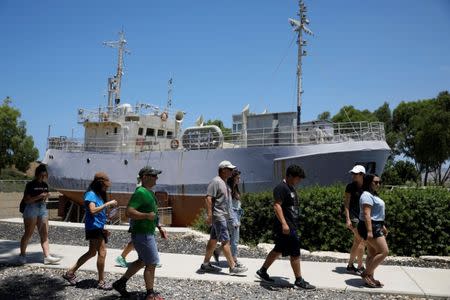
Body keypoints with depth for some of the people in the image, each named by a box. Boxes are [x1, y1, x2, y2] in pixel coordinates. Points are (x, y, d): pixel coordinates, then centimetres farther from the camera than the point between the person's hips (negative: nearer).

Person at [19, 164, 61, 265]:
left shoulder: (45, 185, 10)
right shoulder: (30, 185, -8)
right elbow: (26, 200, -12)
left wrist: (46, 197, -2)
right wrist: (39, 196, -22)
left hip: (43, 209, 6)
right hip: (31, 209, -6)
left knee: (45, 234, 2)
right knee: (28, 234, 4)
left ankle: (47, 256, 1)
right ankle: (22, 255, 20)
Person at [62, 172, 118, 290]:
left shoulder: (99, 195, 15)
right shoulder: (91, 194, -11)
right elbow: (93, 211, -24)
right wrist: (107, 204, -24)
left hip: (99, 227, 10)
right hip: (93, 227, -10)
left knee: (92, 253, 18)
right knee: (102, 253, -7)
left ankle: (70, 272, 30)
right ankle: (101, 282, 2)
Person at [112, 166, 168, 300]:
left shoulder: (149, 192, 12)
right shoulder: (140, 192, -19)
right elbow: (129, 211, -28)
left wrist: (160, 227, 18)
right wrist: (147, 215, -26)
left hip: (148, 232, 10)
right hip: (142, 234, -10)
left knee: (142, 261, 21)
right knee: (151, 263, 1)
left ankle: (120, 283, 33)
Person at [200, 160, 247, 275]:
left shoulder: (224, 182, 17)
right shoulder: (215, 181, -14)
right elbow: (208, 198, -20)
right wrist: (209, 215, -24)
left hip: (223, 216, 10)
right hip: (218, 215, -10)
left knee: (213, 240, 14)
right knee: (225, 241, -7)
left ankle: (205, 264, 22)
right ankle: (233, 267, -2)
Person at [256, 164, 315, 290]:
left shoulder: (291, 188, 16)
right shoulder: (281, 188, -15)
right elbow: (277, 205, -24)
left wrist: (293, 224, 26)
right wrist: (284, 223, -30)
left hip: (291, 226, 10)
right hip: (285, 227, -10)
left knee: (278, 250, 16)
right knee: (295, 253, -1)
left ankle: (262, 271, 28)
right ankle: (299, 280, 11)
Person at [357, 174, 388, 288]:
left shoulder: (373, 195, 18)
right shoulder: (367, 195, -16)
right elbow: (366, 214, -24)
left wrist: (382, 226, 25)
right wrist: (369, 231, -28)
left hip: (375, 226, 10)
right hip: (371, 227, -10)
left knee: (372, 254, 11)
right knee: (384, 251, -11)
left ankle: (370, 278, 16)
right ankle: (366, 274, -4)